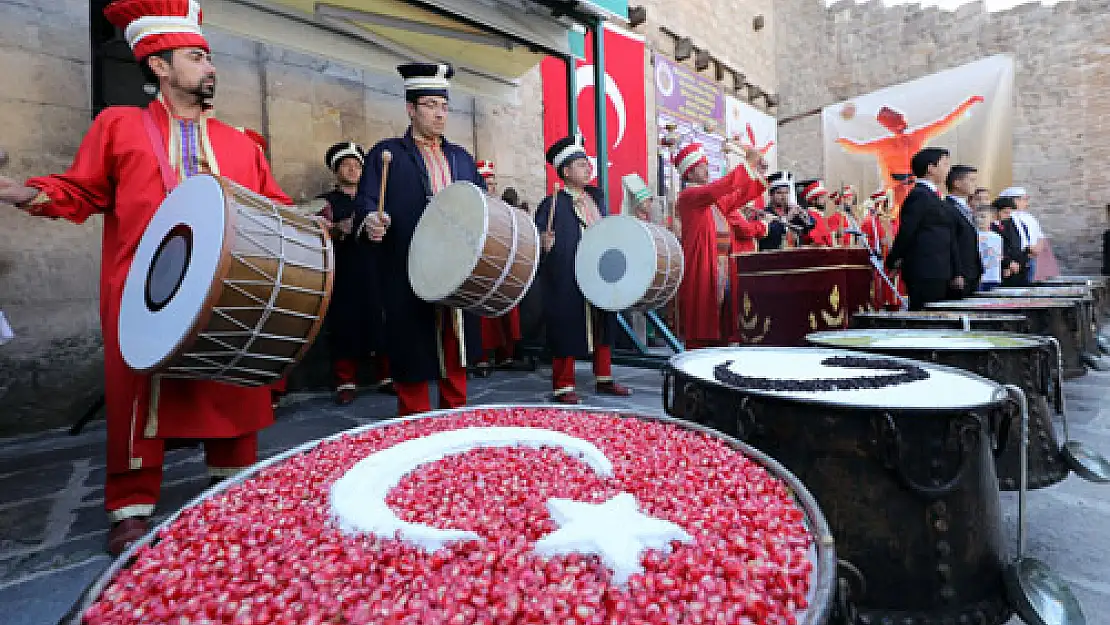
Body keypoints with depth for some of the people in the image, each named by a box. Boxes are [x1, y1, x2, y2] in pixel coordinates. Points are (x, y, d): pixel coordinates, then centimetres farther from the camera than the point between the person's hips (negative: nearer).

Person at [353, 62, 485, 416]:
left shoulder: (461, 157, 19)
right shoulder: (387, 154, 4)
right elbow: (366, 201, -5)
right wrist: (371, 220, -27)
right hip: (410, 278, -4)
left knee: (456, 355, 12)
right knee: (414, 356, 1)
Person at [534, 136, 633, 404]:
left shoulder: (596, 197, 11)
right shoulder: (553, 205, -12)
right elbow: (538, 239, -18)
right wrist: (544, 244, -37)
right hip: (568, 287, -8)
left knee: (604, 328, 16)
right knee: (567, 332, 0)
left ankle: (604, 379, 32)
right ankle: (564, 387, 15)